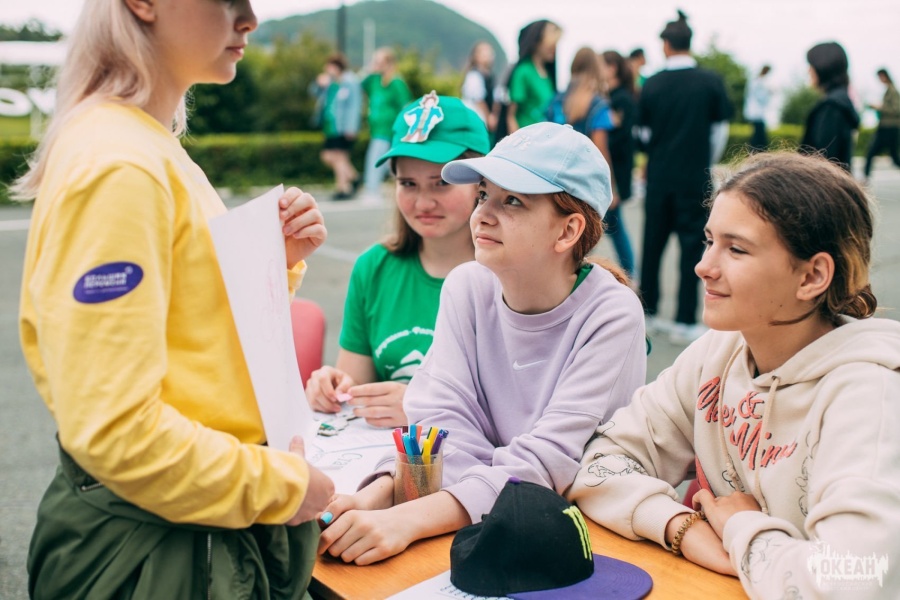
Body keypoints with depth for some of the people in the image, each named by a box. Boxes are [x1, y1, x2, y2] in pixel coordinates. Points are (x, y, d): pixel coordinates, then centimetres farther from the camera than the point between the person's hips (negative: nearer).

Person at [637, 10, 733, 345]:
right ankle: (685, 323, 4)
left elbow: (644, 132, 5)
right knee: (692, 246, 3)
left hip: (659, 176, 2)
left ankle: (648, 312, 22)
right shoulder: (711, 82, -7)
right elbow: (720, 129, -1)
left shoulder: (652, 85, -3)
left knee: (653, 244, 13)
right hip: (695, 178, -2)